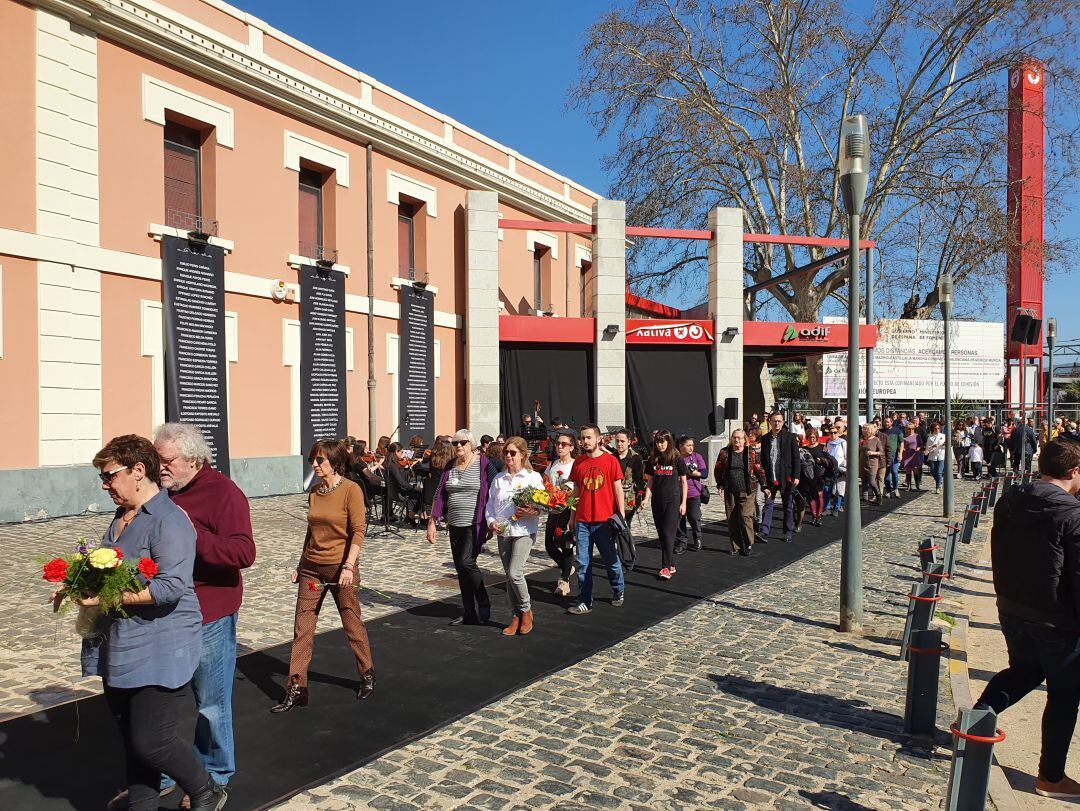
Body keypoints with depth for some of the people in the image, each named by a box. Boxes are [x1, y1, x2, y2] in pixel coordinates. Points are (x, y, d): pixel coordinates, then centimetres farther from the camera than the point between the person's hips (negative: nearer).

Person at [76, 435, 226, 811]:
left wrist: (108, 598, -24)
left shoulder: (169, 520, -18)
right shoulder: (122, 516, 12)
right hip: (121, 649, 9)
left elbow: (171, 587, -26)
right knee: (131, 738, 17)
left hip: (160, 651, -9)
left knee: (152, 741, -4)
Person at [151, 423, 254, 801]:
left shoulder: (223, 493, -15)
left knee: (210, 703, 8)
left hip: (208, 617, -7)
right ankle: (159, 776, 35)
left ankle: (215, 777, 28)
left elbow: (243, 553, -27)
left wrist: (191, 535, -33)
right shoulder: (165, 491, 8)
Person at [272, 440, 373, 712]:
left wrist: (349, 566, -22)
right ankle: (296, 688, 10)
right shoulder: (314, 493, 9)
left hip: (340, 568, -6)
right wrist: (301, 564, 15)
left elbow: (358, 531, -15)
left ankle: (367, 675, 27)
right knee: (302, 627, 3)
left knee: (352, 623, 7)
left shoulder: (351, 490, -11)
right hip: (311, 568, 6)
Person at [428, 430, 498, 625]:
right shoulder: (450, 466, 11)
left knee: (466, 562, -16)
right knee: (460, 569, 7)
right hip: (455, 525, 6)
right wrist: (432, 522, 6)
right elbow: (440, 494, 11)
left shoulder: (484, 464, -5)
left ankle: (484, 607, 3)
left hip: (475, 524, -6)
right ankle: (469, 614, 17)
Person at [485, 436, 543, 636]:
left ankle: (526, 610, 7)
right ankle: (515, 617, 18)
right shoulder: (498, 479, 11)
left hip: (524, 531, -5)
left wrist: (528, 512, -23)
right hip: (503, 532, 5)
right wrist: (491, 521, -5)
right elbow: (490, 504, 12)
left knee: (515, 572, -15)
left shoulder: (533, 477, -3)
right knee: (509, 576, 8)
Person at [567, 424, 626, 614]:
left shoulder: (611, 460, -3)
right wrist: (572, 517, 11)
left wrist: (622, 516, -4)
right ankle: (585, 602, 12)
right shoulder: (578, 462, 6)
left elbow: (618, 490, -1)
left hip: (605, 520, -2)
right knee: (583, 563, 3)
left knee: (611, 560, 9)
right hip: (582, 521, 3)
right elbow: (576, 491, 12)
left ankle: (619, 591, 33)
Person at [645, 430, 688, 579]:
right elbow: (649, 482, 11)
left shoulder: (677, 459, -2)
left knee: (668, 533, -11)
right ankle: (671, 565, 17)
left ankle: (666, 567, -9)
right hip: (657, 500, 4)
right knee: (662, 534, 7)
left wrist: (683, 503, -1)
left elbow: (683, 482, 2)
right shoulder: (652, 460, 7)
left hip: (673, 500, -4)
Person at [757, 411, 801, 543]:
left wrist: (796, 476, -8)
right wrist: (763, 475, 3)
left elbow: (796, 458, -3)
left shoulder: (790, 437, -2)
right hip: (770, 478, 2)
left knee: (788, 506, 9)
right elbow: (762, 458, 11)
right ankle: (764, 531, -4)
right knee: (768, 504, -2)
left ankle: (788, 532, 19)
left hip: (786, 478, -2)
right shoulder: (765, 438, 7)